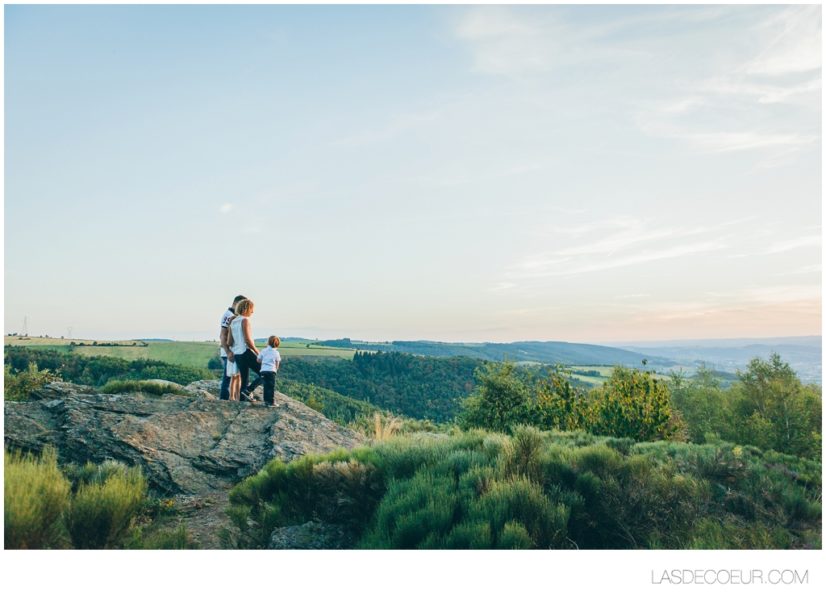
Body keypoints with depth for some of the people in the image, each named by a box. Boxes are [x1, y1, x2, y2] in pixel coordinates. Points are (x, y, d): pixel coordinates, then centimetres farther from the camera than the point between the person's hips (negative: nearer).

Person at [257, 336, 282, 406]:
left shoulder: (263, 351, 6)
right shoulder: (276, 353, 2)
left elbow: (258, 360, 11)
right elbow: (277, 364, 6)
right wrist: (275, 369, 23)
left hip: (263, 370, 3)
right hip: (271, 371, -3)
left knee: (266, 385, 12)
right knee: (271, 387, -1)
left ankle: (266, 400, 16)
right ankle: (271, 402, -3)